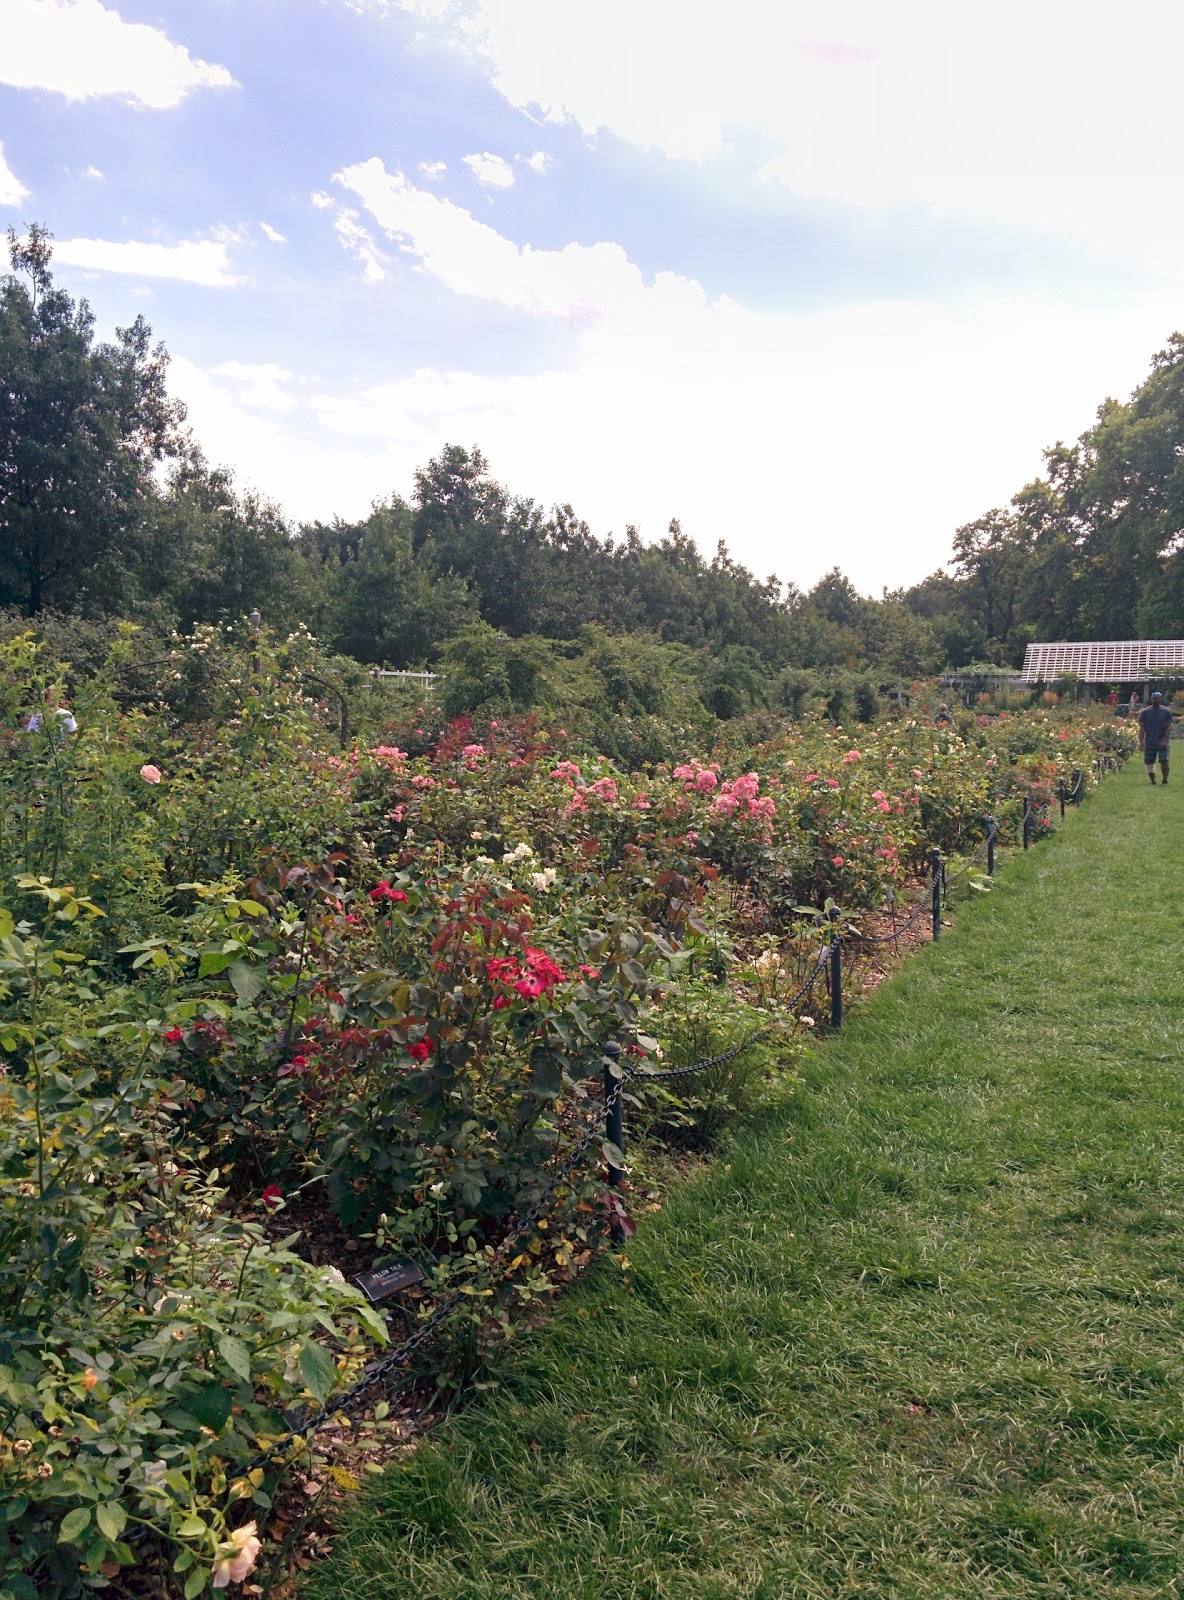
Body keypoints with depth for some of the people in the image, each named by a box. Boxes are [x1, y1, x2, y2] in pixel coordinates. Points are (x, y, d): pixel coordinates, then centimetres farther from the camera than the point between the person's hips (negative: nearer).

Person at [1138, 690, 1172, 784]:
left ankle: (1165, 779, 1)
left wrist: (1164, 740, -14)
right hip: (1149, 741, 2)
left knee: (1163, 761, -12)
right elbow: (1142, 728, 3)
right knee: (1149, 762, 2)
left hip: (1162, 741, -2)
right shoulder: (1145, 712, 5)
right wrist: (1141, 742, -6)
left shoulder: (1166, 712, 2)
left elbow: (1169, 727, -2)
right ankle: (1153, 781, 13)